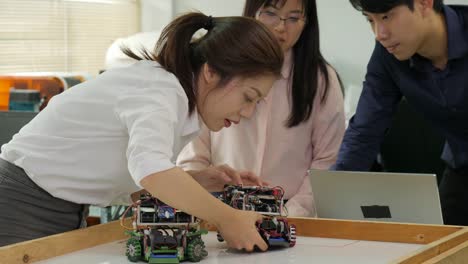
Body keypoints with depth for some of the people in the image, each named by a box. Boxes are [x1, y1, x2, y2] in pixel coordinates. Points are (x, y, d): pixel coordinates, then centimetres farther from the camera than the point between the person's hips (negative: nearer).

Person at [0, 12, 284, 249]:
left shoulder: (177, 93, 4)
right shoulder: (160, 90, -23)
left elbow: (130, 184, 6)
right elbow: (150, 168, -43)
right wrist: (227, 218, -38)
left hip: (65, 213, 8)